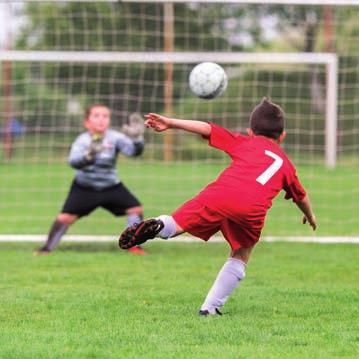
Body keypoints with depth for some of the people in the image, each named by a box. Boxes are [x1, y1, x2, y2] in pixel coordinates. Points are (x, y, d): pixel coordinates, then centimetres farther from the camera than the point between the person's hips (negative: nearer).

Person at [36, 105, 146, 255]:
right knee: (66, 217, -13)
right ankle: (47, 247, 3)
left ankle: (133, 245, 4)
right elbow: (73, 161, -38)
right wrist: (89, 155, -58)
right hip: (84, 187, -2)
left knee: (136, 209, -10)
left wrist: (136, 138, -49)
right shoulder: (82, 140, -21)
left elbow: (134, 151, -27)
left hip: (111, 187, 2)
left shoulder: (115, 137, -16)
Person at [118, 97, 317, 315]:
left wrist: (170, 123, 21)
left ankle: (157, 226, -35)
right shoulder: (286, 164, 36)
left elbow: (207, 129, 21)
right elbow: (300, 197, 50)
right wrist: (310, 216, 70)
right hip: (253, 210, 1)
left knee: (176, 225, 1)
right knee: (240, 257, 21)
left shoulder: (245, 143, 32)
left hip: (219, 194, 0)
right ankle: (211, 308, 11)